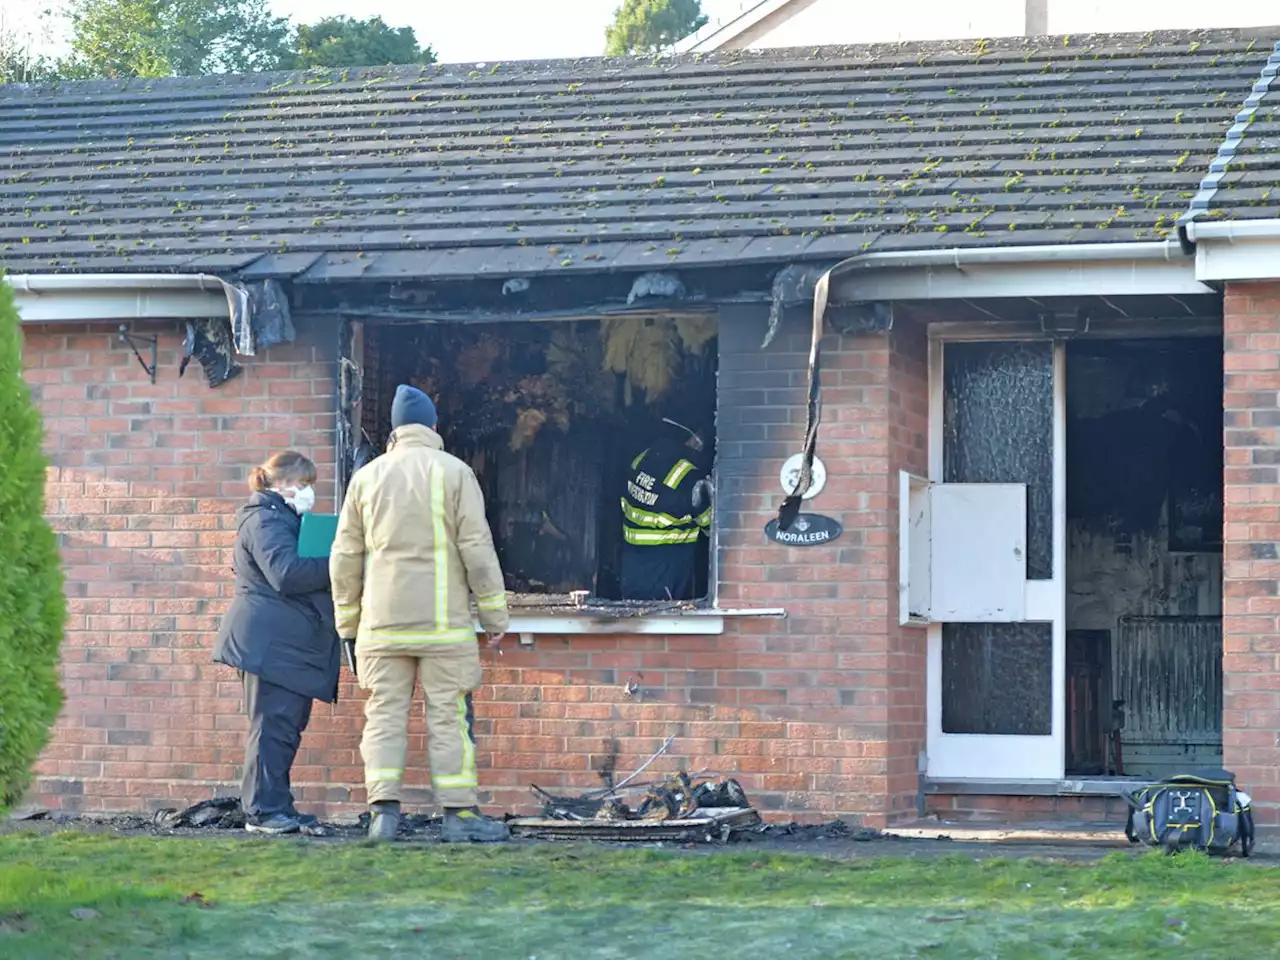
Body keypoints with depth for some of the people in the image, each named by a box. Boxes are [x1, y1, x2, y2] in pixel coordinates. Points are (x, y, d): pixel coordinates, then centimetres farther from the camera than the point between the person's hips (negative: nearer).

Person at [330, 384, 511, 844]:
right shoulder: (453, 472, -1)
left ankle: (383, 811, -4)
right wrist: (494, 615, 2)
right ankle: (459, 814, 1)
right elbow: (477, 549, -5)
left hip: (383, 621, 3)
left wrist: (348, 622, 18)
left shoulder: (367, 476, 9)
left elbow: (345, 556, 10)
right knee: (448, 716, 0)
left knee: (385, 714, 4)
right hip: (443, 623, -3)